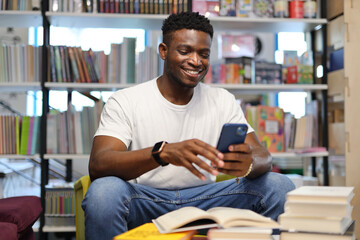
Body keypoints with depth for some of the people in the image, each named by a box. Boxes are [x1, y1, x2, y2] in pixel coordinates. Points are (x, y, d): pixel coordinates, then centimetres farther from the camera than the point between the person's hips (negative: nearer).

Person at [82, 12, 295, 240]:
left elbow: (263, 157, -5)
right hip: (144, 202, -3)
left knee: (280, 186, -17)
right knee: (104, 191, -36)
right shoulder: (124, 101, -6)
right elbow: (98, 165, -22)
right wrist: (163, 152, -40)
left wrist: (248, 163, -33)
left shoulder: (223, 101, 6)